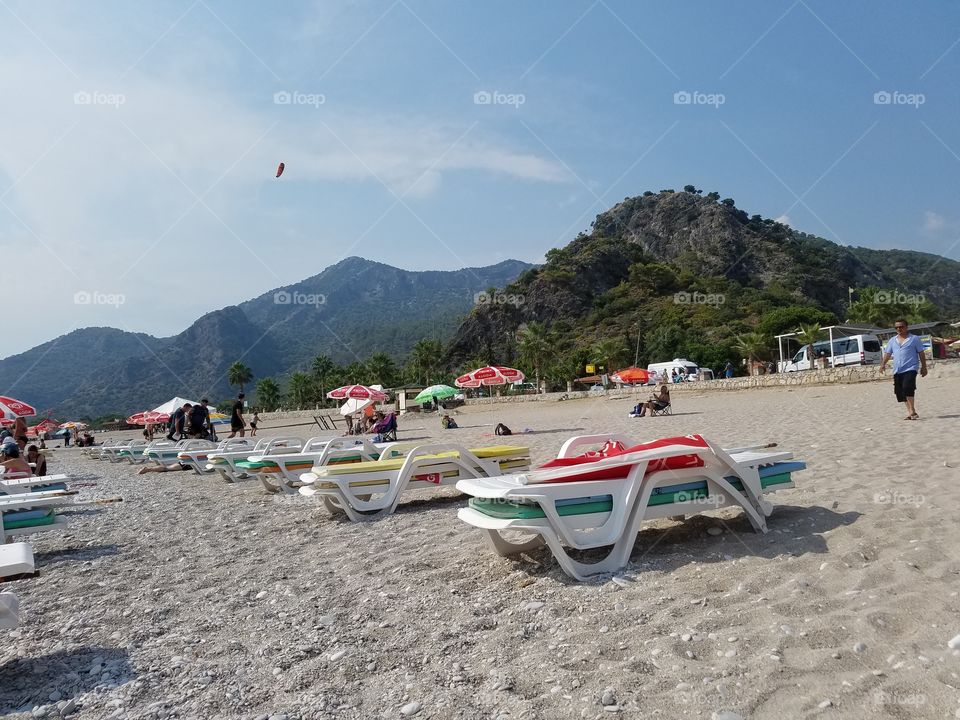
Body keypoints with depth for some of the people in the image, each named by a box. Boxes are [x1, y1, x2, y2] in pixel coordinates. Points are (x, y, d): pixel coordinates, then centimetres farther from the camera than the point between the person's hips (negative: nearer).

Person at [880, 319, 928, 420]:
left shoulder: (914, 339, 3)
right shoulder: (892, 340, 15)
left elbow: (921, 354, 4)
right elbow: (888, 353, 14)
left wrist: (923, 367, 0)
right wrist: (883, 363, -2)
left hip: (910, 368, -5)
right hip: (897, 370, 5)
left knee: (907, 388, -21)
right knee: (899, 392, 5)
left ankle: (912, 411, -15)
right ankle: (909, 411, 16)